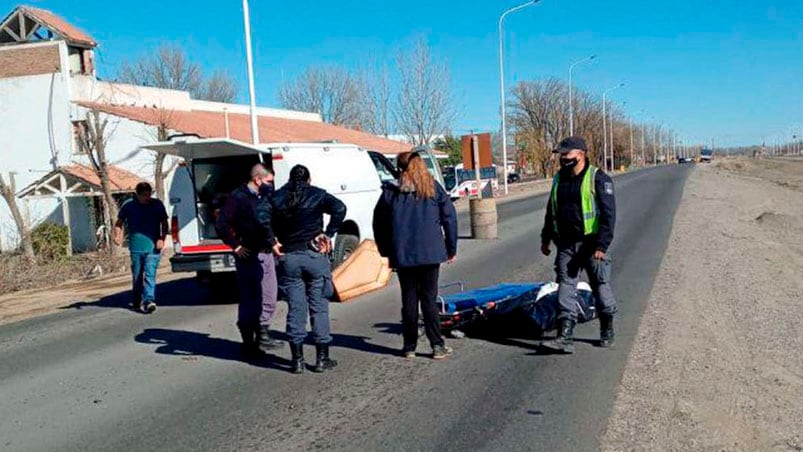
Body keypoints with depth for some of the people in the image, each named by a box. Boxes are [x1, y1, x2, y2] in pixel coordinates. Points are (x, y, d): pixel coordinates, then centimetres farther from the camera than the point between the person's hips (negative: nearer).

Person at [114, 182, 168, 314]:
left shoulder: (157, 204, 4)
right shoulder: (128, 206, 3)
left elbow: (164, 224, 10)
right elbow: (119, 223, 14)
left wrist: (162, 239, -5)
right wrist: (118, 235, -5)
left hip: (153, 247, -1)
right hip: (135, 247, 1)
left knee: (150, 274, -13)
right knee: (137, 276, 11)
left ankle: (149, 301, -19)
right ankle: (137, 302, 23)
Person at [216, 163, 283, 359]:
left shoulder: (265, 197, 13)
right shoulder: (237, 197, -9)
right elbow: (221, 225, -12)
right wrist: (236, 246, -12)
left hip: (266, 253, 8)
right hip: (249, 255, -8)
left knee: (269, 298, 12)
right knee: (250, 299, -2)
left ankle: (262, 336, 26)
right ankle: (248, 344, 6)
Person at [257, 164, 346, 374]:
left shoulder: (277, 197, 7)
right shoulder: (317, 194, 1)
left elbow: (261, 215, -10)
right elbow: (339, 208, -15)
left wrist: (272, 241, -6)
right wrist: (328, 235, -11)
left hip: (288, 257, 2)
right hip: (314, 255, -2)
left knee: (295, 309, 7)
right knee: (319, 307, 6)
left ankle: (298, 359, 8)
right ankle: (322, 358, 9)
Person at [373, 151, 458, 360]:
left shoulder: (390, 192, 3)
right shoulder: (433, 188, 3)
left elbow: (379, 223, 7)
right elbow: (449, 217, 2)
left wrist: (386, 252, 15)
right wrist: (452, 248, 9)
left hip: (402, 255, 0)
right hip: (430, 252, 0)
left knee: (409, 299, 8)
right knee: (429, 298, 5)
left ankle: (410, 346, 13)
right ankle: (437, 345, 4)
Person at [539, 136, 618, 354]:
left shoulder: (598, 178, -8)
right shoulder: (559, 179, 11)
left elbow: (608, 214, -12)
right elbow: (551, 211, 21)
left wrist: (602, 245, -18)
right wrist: (546, 238, 19)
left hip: (591, 244, -5)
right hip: (566, 244, 5)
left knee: (601, 286, 8)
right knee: (565, 287, -2)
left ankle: (607, 331, 27)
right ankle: (565, 337, -4)